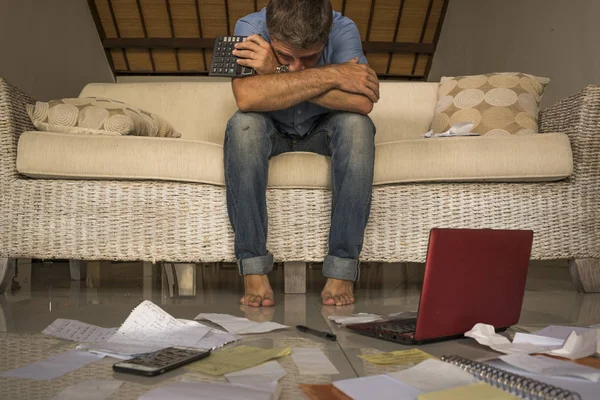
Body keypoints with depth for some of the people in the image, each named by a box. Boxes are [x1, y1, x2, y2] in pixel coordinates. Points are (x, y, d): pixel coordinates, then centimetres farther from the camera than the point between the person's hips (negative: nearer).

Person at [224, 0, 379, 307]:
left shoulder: (343, 30, -23)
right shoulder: (249, 28, -24)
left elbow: (362, 103, -38)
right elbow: (247, 97, -42)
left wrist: (278, 74, -41)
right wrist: (329, 76, -41)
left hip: (323, 130, 1)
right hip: (272, 132, 0)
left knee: (357, 124, -33)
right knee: (243, 124, -34)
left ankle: (342, 268, -29)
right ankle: (253, 267, -29)